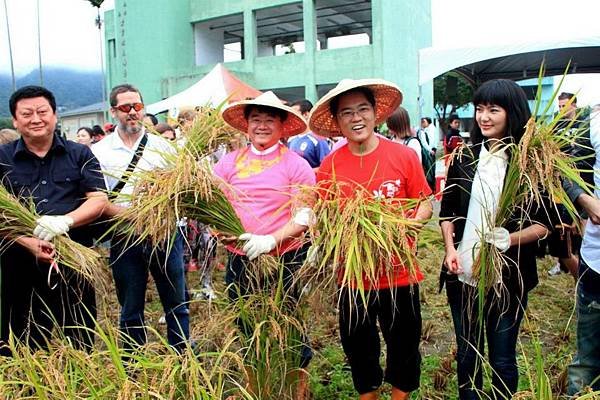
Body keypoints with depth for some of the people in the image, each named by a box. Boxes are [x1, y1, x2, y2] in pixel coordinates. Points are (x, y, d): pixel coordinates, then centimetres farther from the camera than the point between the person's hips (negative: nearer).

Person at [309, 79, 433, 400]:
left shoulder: (404, 155, -8)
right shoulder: (329, 165, -5)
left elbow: (425, 203, -1)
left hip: (400, 273, -1)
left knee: (404, 346, 16)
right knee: (358, 349, 18)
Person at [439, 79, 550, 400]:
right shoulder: (464, 157, 3)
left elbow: (543, 224, -4)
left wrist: (509, 239, -21)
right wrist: (450, 248, -5)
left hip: (508, 278, -2)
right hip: (463, 274, 3)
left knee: (502, 361, 12)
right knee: (466, 356, 17)